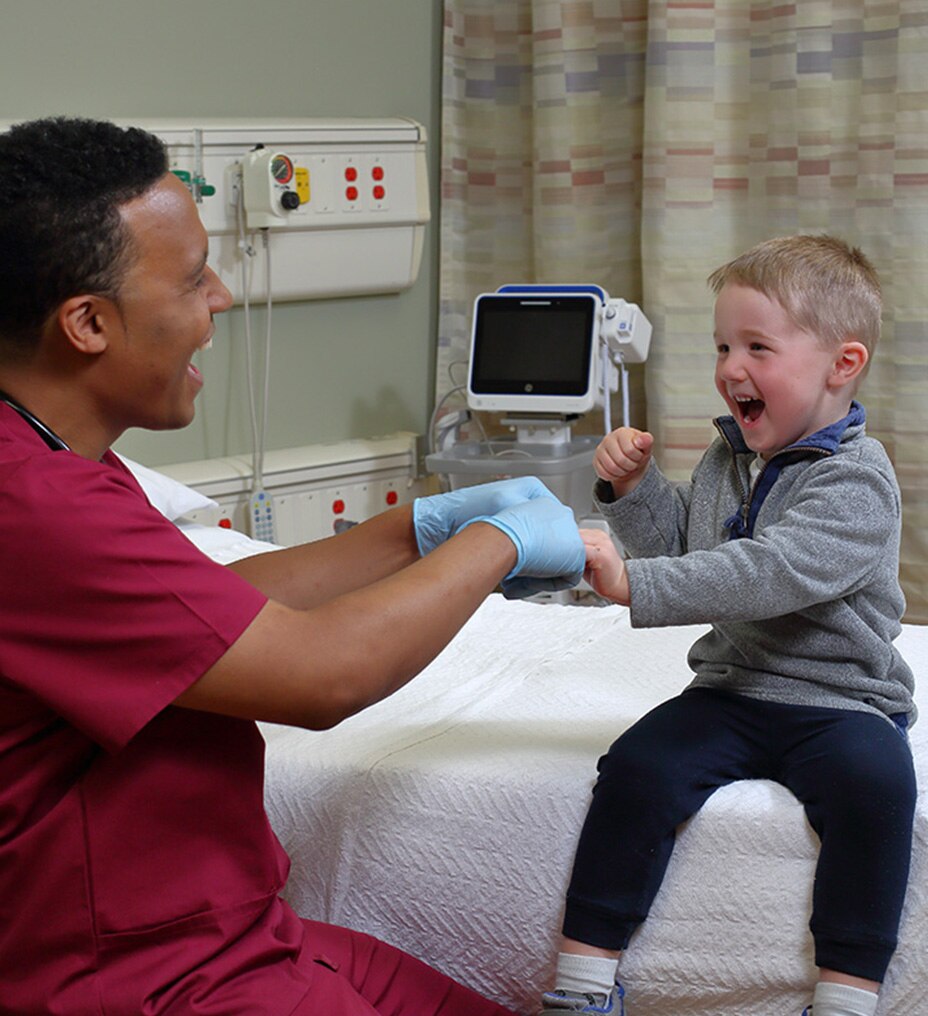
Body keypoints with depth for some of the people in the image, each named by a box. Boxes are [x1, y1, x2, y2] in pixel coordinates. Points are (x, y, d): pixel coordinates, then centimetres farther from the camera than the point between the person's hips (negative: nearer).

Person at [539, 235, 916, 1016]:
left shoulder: (855, 480, -14)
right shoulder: (727, 457, 12)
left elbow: (770, 573, -29)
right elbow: (680, 551, 23)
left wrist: (634, 584, -36)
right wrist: (635, 488, 5)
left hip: (839, 702, -5)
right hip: (730, 690, 5)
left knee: (873, 782, -34)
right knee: (637, 767, -19)